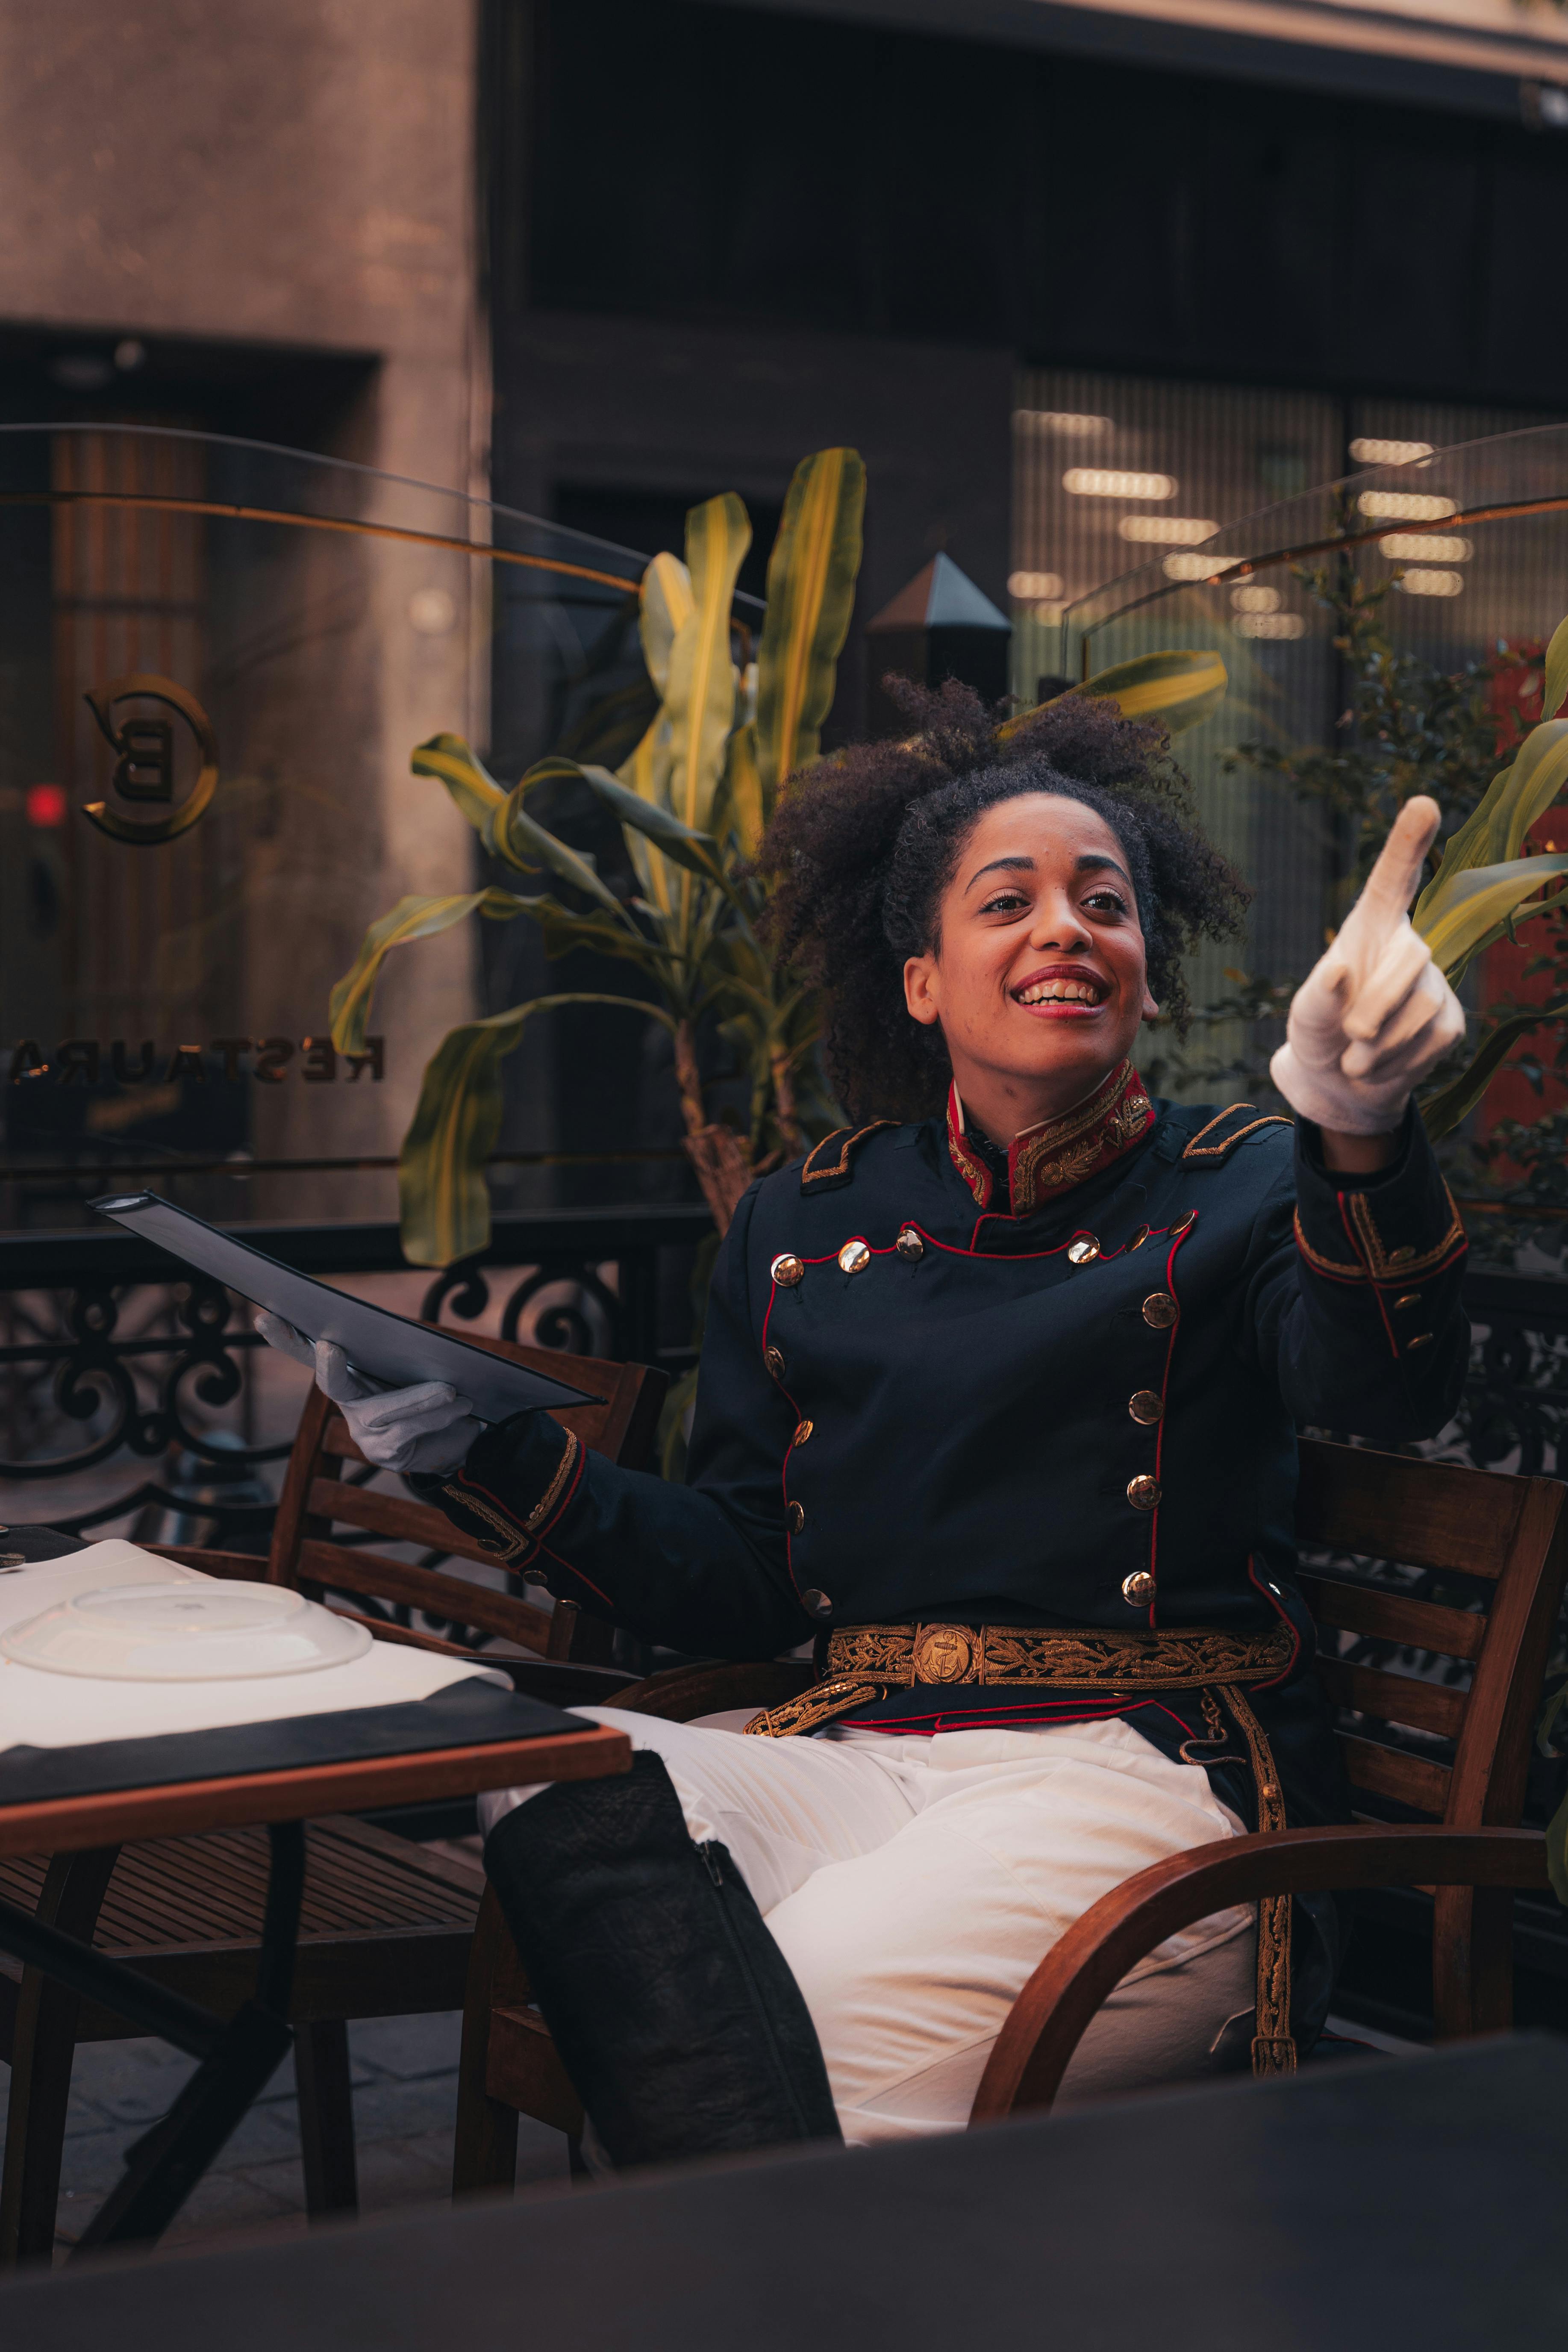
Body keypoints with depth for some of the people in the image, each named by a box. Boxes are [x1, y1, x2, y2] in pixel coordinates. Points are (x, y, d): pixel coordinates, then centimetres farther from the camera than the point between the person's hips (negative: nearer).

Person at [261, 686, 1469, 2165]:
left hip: (1137, 1773, -4)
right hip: (852, 1755, 5)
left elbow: (1382, 1393, -18)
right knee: (556, 1786, -27)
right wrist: (483, 1453, 5)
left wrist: (1356, 1131, -39)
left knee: (791, 2019, -32)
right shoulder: (805, 1227, 17)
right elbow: (743, 1585, 17)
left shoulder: (1231, 1193, 6)